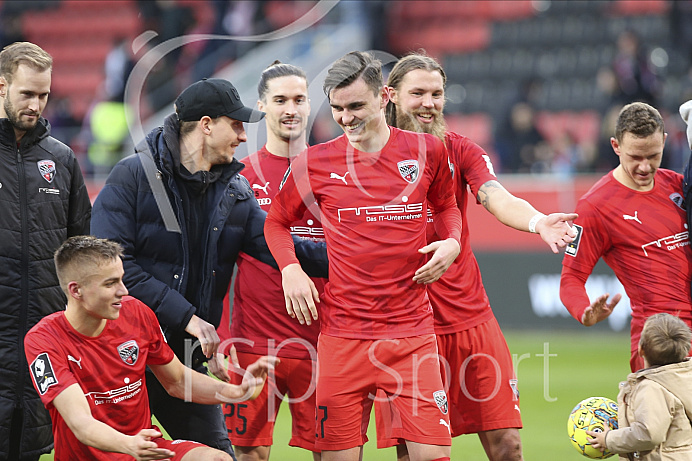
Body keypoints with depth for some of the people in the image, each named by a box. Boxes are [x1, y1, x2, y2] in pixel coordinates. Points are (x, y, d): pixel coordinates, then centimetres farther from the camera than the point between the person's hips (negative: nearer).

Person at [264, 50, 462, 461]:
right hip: (342, 333, 0)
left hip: (412, 332, 0)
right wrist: (290, 269, 0)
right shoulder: (316, 162, 2)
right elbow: (277, 222, 17)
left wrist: (452, 242, 3)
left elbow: (446, 206, 23)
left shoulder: (427, 151, 4)